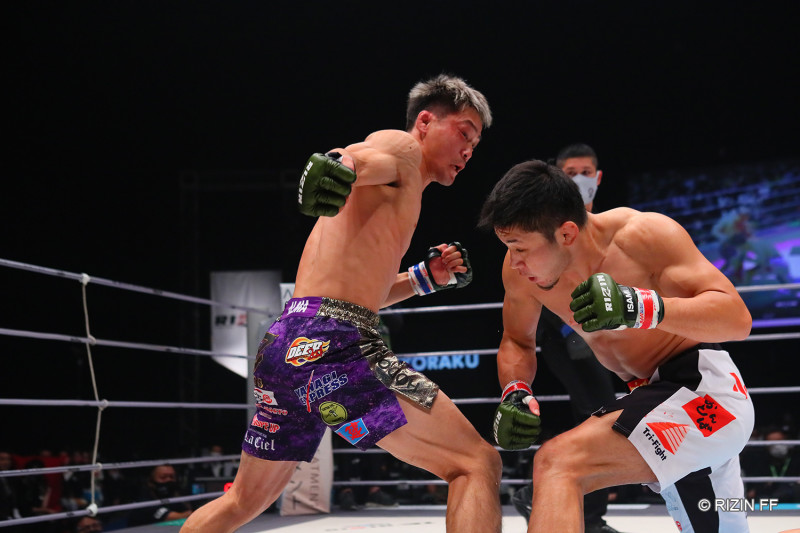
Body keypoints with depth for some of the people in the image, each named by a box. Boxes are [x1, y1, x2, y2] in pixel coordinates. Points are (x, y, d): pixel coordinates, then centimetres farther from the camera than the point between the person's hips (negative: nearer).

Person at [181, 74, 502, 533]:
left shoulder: (398, 199, 32)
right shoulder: (401, 148, 5)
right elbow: (361, 159, -20)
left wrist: (425, 278, 26)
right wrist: (341, 163, -43)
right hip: (334, 344, -10)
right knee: (478, 464, -11)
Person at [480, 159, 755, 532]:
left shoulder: (643, 234, -22)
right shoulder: (521, 268, -4)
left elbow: (737, 318, -27)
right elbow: (517, 341, 13)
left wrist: (640, 307, -41)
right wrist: (515, 392, -9)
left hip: (704, 388, -8)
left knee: (558, 463, -27)